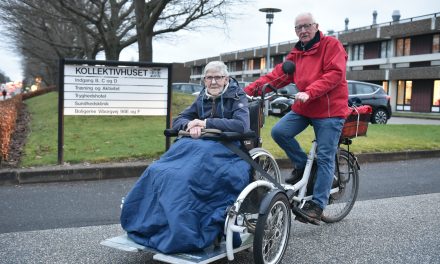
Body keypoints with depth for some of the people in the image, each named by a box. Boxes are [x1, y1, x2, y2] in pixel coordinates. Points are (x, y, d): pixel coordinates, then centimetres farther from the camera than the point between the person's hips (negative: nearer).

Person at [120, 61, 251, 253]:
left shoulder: (237, 97, 0)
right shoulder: (203, 98, 16)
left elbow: (242, 125, -17)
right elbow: (177, 121, 14)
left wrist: (206, 123, -17)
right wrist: (191, 125, -11)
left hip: (225, 149, -6)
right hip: (198, 145, 6)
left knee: (185, 177, -34)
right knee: (157, 171, -21)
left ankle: (183, 235, -29)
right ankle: (148, 225, -16)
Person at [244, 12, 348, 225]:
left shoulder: (331, 45, -6)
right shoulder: (296, 54, 12)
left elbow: (334, 74, -19)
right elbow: (277, 75, 3)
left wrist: (309, 92, -32)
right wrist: (249, 90, -9)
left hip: (329, 109, -6)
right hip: (303, 108, 6)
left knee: (325, 158, -5)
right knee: (279, 131, -14)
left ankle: (317, 206, 1)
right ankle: (302, 166, 9)